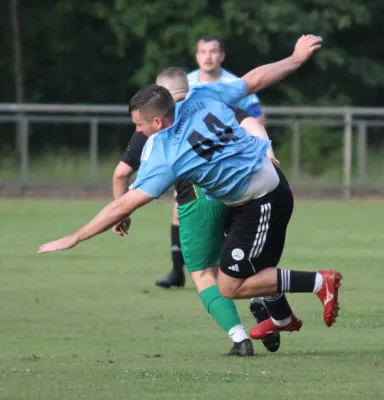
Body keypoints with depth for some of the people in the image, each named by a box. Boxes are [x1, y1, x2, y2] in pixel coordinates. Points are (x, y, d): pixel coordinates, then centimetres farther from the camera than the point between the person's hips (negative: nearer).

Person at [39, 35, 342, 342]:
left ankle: (319, 282, 2)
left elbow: (123, 207, -19)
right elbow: (255, 80, 2)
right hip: (272, 179, 9)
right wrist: (296, 59, 19)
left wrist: (72, 239, -13)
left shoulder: (163, 158, -21)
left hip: (260, 204, -9)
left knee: (230, 287, 0)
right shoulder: (201, 98, -6)